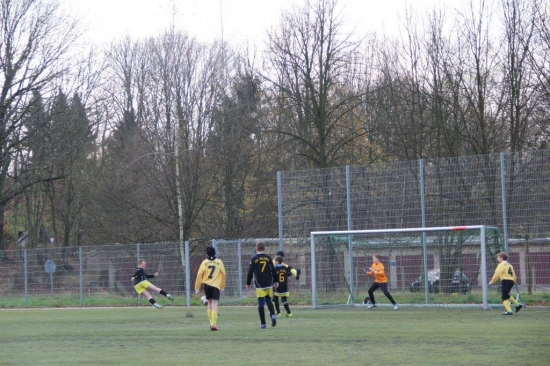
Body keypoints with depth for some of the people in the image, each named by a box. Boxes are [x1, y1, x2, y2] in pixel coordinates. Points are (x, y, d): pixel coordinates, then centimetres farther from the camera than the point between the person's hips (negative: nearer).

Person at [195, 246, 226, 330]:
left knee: (210, 304, 16)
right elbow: (223, 274, 6)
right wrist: (222, 286, 19)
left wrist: (197, 287, 5)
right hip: (216, 285, -1)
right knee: (214, 305, -5)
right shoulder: (219, 262, 0)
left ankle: (212, 323, 16)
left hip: (206, 285, 2)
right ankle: (213, 324, -17)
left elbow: (199, 275, -3)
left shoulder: (204, 262, -1)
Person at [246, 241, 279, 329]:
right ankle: (273, 314, -11)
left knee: (261, 303, 0)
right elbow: (273, 270, 4)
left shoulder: (254, 259, -3)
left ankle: (263, 323, -1)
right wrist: (275, 281, 14)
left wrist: (248, 283, 6)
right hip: (269, 284, 3)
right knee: (269, 300, 16)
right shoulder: (268, 258, 4)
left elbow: (250, 272, -3)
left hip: (259, 284, -2)